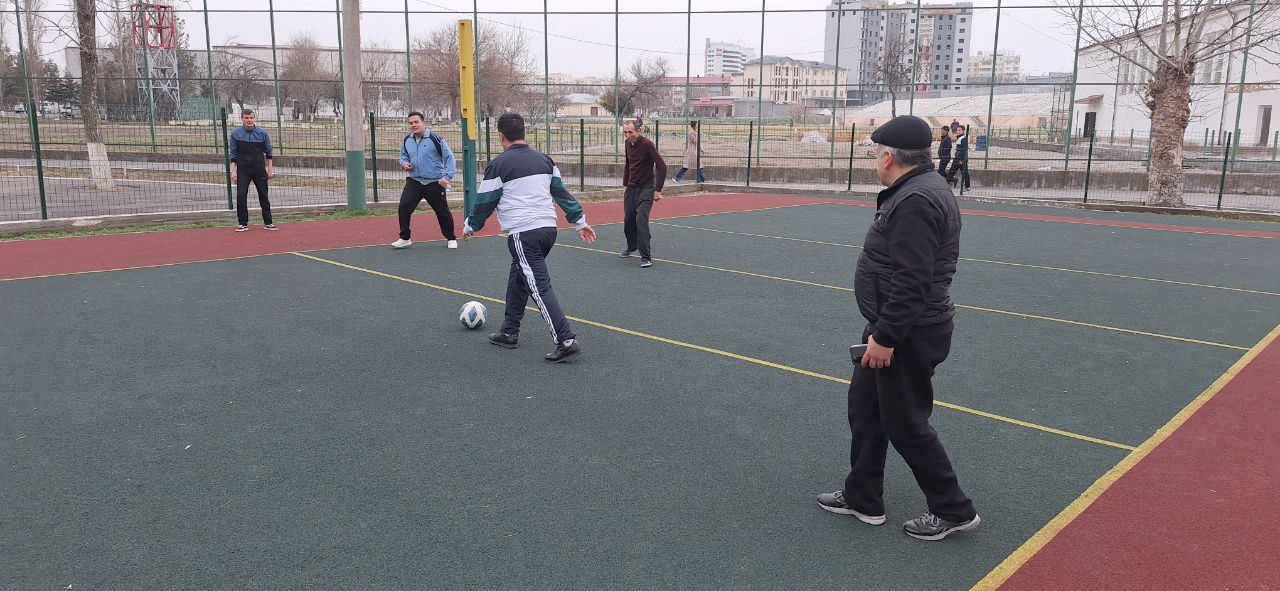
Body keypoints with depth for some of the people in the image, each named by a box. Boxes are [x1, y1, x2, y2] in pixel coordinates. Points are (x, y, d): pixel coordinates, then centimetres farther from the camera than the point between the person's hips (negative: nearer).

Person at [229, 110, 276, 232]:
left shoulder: (262, 133, 1)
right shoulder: (236, 134, 0)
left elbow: (268, 152, 9)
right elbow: (233, 154, 4)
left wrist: (270, 169, 5)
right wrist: (233, 171, -3)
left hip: (260, 170, 1)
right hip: (243, 170, -1)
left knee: (264, 197, 6)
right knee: (241, 197, -6)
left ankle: (268, 223, 14)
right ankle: (242, 224, 4)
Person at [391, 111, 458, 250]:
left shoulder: (434, 138, -12)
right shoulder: (407, 141, 4)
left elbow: (449, 157, -10)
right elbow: (403, 156, 22)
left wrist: (447, 176, -17)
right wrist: (404, 163, -1)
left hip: (435, 183, -3)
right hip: (414, 181, 4)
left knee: (442, 211, 6)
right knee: (404, 206, -13)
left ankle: (451, 238, 27)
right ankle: (405, 238, 1)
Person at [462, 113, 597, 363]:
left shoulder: (498, 165, -5)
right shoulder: (544, 159, 12)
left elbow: (484, 202, 2)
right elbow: (562, 193, 14)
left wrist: (470, 227, 18)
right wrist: (580, 221, 20)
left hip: (523, 235, -7)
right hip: (548, 228, 7)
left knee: (539, 287, -8)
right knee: (518, 279, 22)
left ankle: (566, 341, -15)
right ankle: (509, 332, 31)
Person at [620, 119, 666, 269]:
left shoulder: (647, 144, -16)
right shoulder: (628, 144, 6)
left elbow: (662, 167, -18)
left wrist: (658, 190, -19)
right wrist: (625, 184, 18)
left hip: (646, 188, -7)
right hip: (631, 188, 7)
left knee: (641, 219, -19)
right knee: (628, 220, 10)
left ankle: (646, 256, -15)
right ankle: (632, 247, 36)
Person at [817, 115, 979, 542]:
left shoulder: (914, 201, -22)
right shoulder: (928, 190, 12)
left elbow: (910, 281, -28)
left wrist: (886, 336, -23)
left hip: (907, 334, -11)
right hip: (901, 329, 11)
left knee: (905, 423, 2)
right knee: (864, 407, 18)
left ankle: (953, 510, 18)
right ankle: (863, 498, 30)